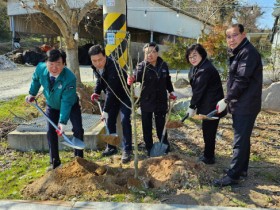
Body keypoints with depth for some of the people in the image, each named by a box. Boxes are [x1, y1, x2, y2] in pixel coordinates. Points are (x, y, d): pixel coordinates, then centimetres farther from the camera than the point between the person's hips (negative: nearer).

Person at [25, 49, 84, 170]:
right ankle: (54, 161, 12)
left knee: (78, 129, -9)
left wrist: (63, 122, -40)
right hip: (52, 106, 4)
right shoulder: (40, 68, -25)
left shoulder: (70, 78, -39)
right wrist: (32, 94, 2)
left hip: (71, 105, -3)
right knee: (50, 131, 0)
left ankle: (79, 158, 8)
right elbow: (36, 79, 2)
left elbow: (66, 102, -38)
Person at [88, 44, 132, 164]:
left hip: (124, 95, -7)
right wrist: (97, 92, -6)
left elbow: (111, 91, -36)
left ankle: (127, 150, -5)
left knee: (124, 121, -13)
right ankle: (111, 147, 22)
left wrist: (105, 110, -35)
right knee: (109, 120, 9)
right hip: (113, 96, 8)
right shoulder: (95, 67, -10)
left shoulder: (113, 68, -35)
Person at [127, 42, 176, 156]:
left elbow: (167, 80, 14)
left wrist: (171, 91, 7)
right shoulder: (141, 66, -14)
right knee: (147, 126, 10)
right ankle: (149, 149, 26)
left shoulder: (163, 65, -2)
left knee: (161, 125, 14)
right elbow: (136, 76, -33)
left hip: (161, 100, 2)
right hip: (146, 101, -2)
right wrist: (131, 80, -54)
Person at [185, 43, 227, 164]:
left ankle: (209, 157, 14)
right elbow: (196, 88, 13)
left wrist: (192, 107, -13)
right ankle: (208, 155, 31)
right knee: (207, 130, 18)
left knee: (209, 131, 0)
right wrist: (195, 105, 9)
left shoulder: (206, 69, -21)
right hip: (208, 105, 10)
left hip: (212, 106, -10)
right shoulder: (197, 68, 11)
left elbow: (199, 90, -20)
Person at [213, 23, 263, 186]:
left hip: (245, 106, -10)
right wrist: (229, 101, 12)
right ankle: (242, 169, 30)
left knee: (240, 141, -4)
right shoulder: (239, 53, 17)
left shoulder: (248, 52, -16)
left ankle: (233, 176, 3)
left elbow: (241, 81, -22)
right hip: (240, 105, 10)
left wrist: (226, 100, -15)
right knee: (243, 139, 17)